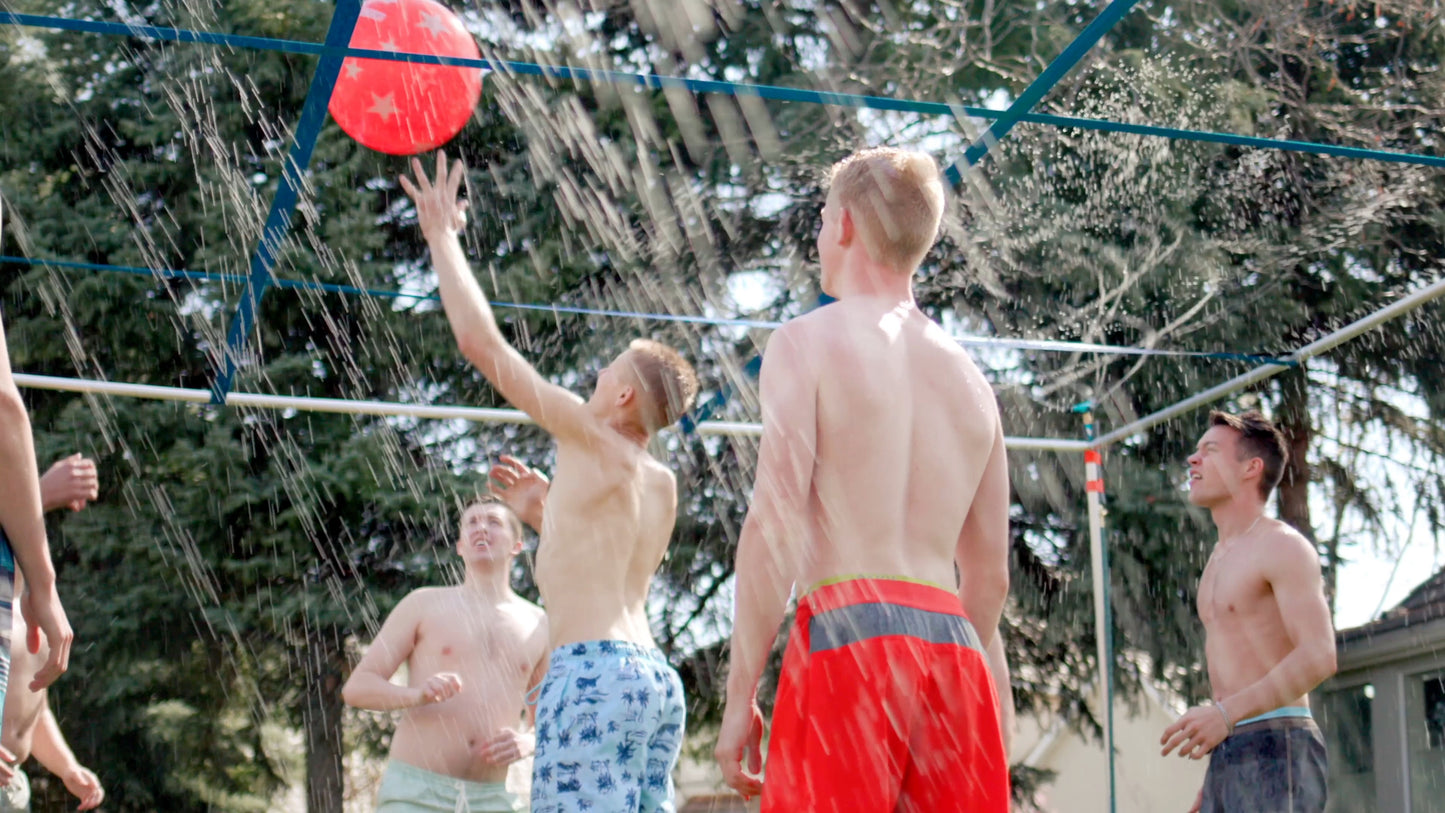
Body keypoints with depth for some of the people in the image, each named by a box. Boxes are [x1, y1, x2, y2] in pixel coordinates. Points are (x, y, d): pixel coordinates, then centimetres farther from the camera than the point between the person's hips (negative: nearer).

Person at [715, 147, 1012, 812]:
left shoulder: (808, 341, 2)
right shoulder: (971, 379, 20)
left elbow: (775, 523, -8)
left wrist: (740, 691, -7)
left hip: (848, 632, -6)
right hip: (953, 644, 6)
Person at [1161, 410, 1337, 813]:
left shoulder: (1282, 546, -6)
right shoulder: (1221, 557, 21)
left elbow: (1318, 657, -18)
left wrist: (1225, 714, -27)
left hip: (1275, 749, -9)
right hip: (1229, 754, 9)